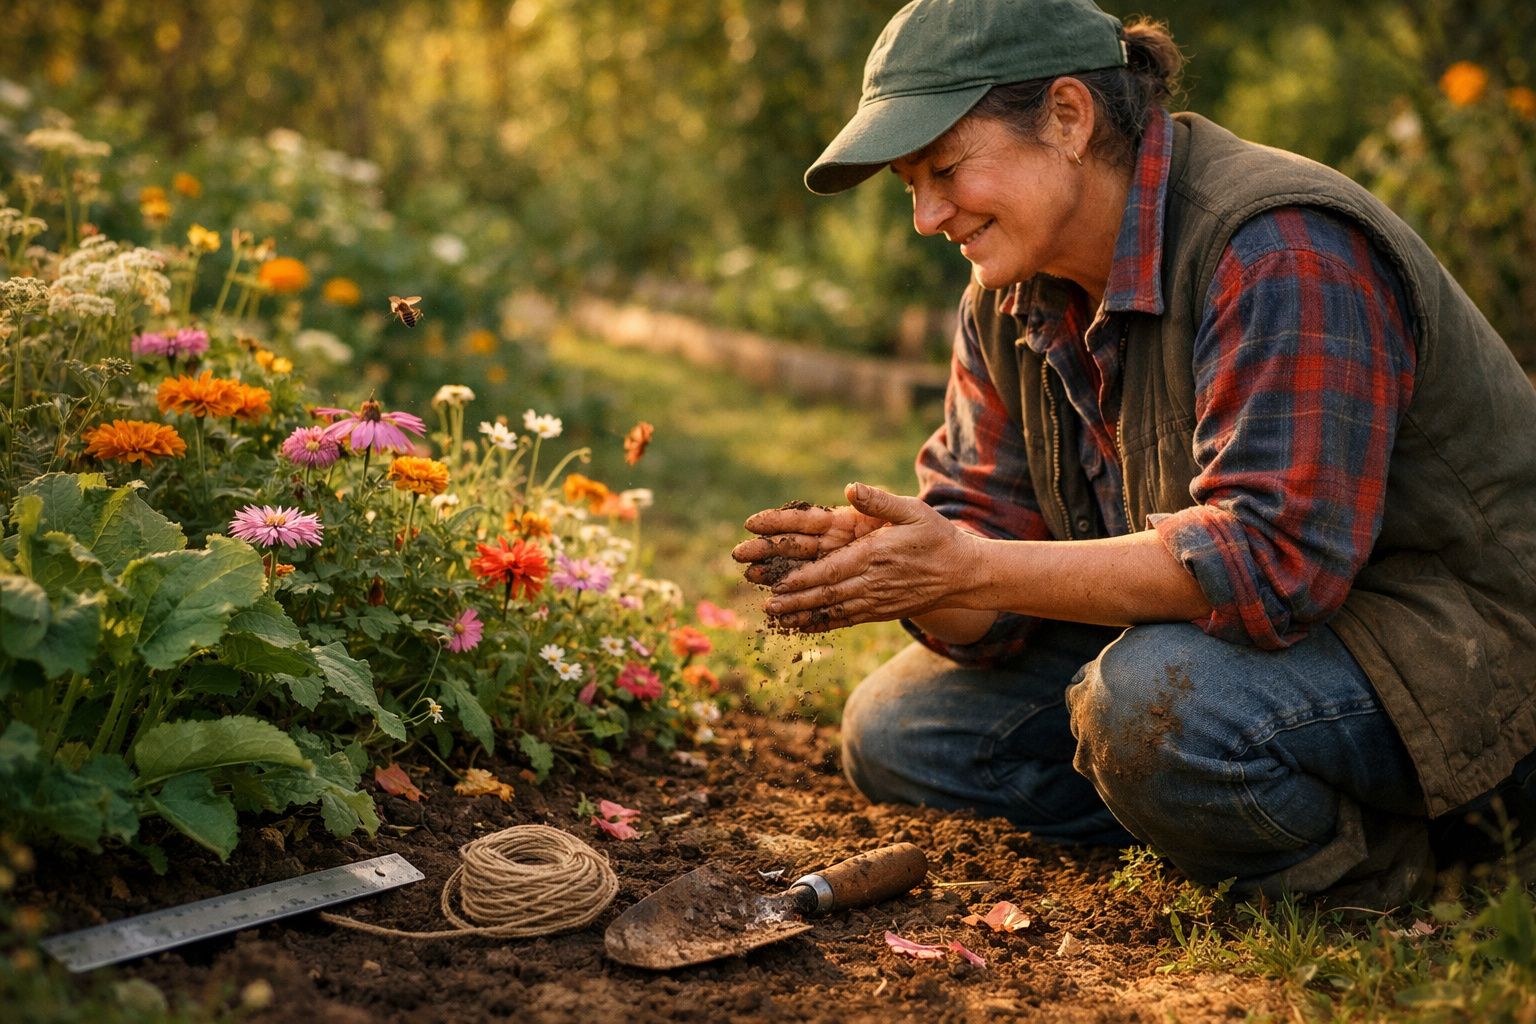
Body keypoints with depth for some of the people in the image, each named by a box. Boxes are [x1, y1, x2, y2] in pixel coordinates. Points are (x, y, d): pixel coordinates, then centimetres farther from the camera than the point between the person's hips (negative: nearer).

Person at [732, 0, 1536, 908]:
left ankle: (1362, 866, -6)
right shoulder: (1010, 304, 1)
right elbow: (992, 571, -2)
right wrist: (879, 559, -26)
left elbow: (1272, 558, -35)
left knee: (1155, 705, -37)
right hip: (1179, 631, 8)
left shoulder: (1281, 253, -25)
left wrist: (972, 570, -36)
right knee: (896, 733, -1)